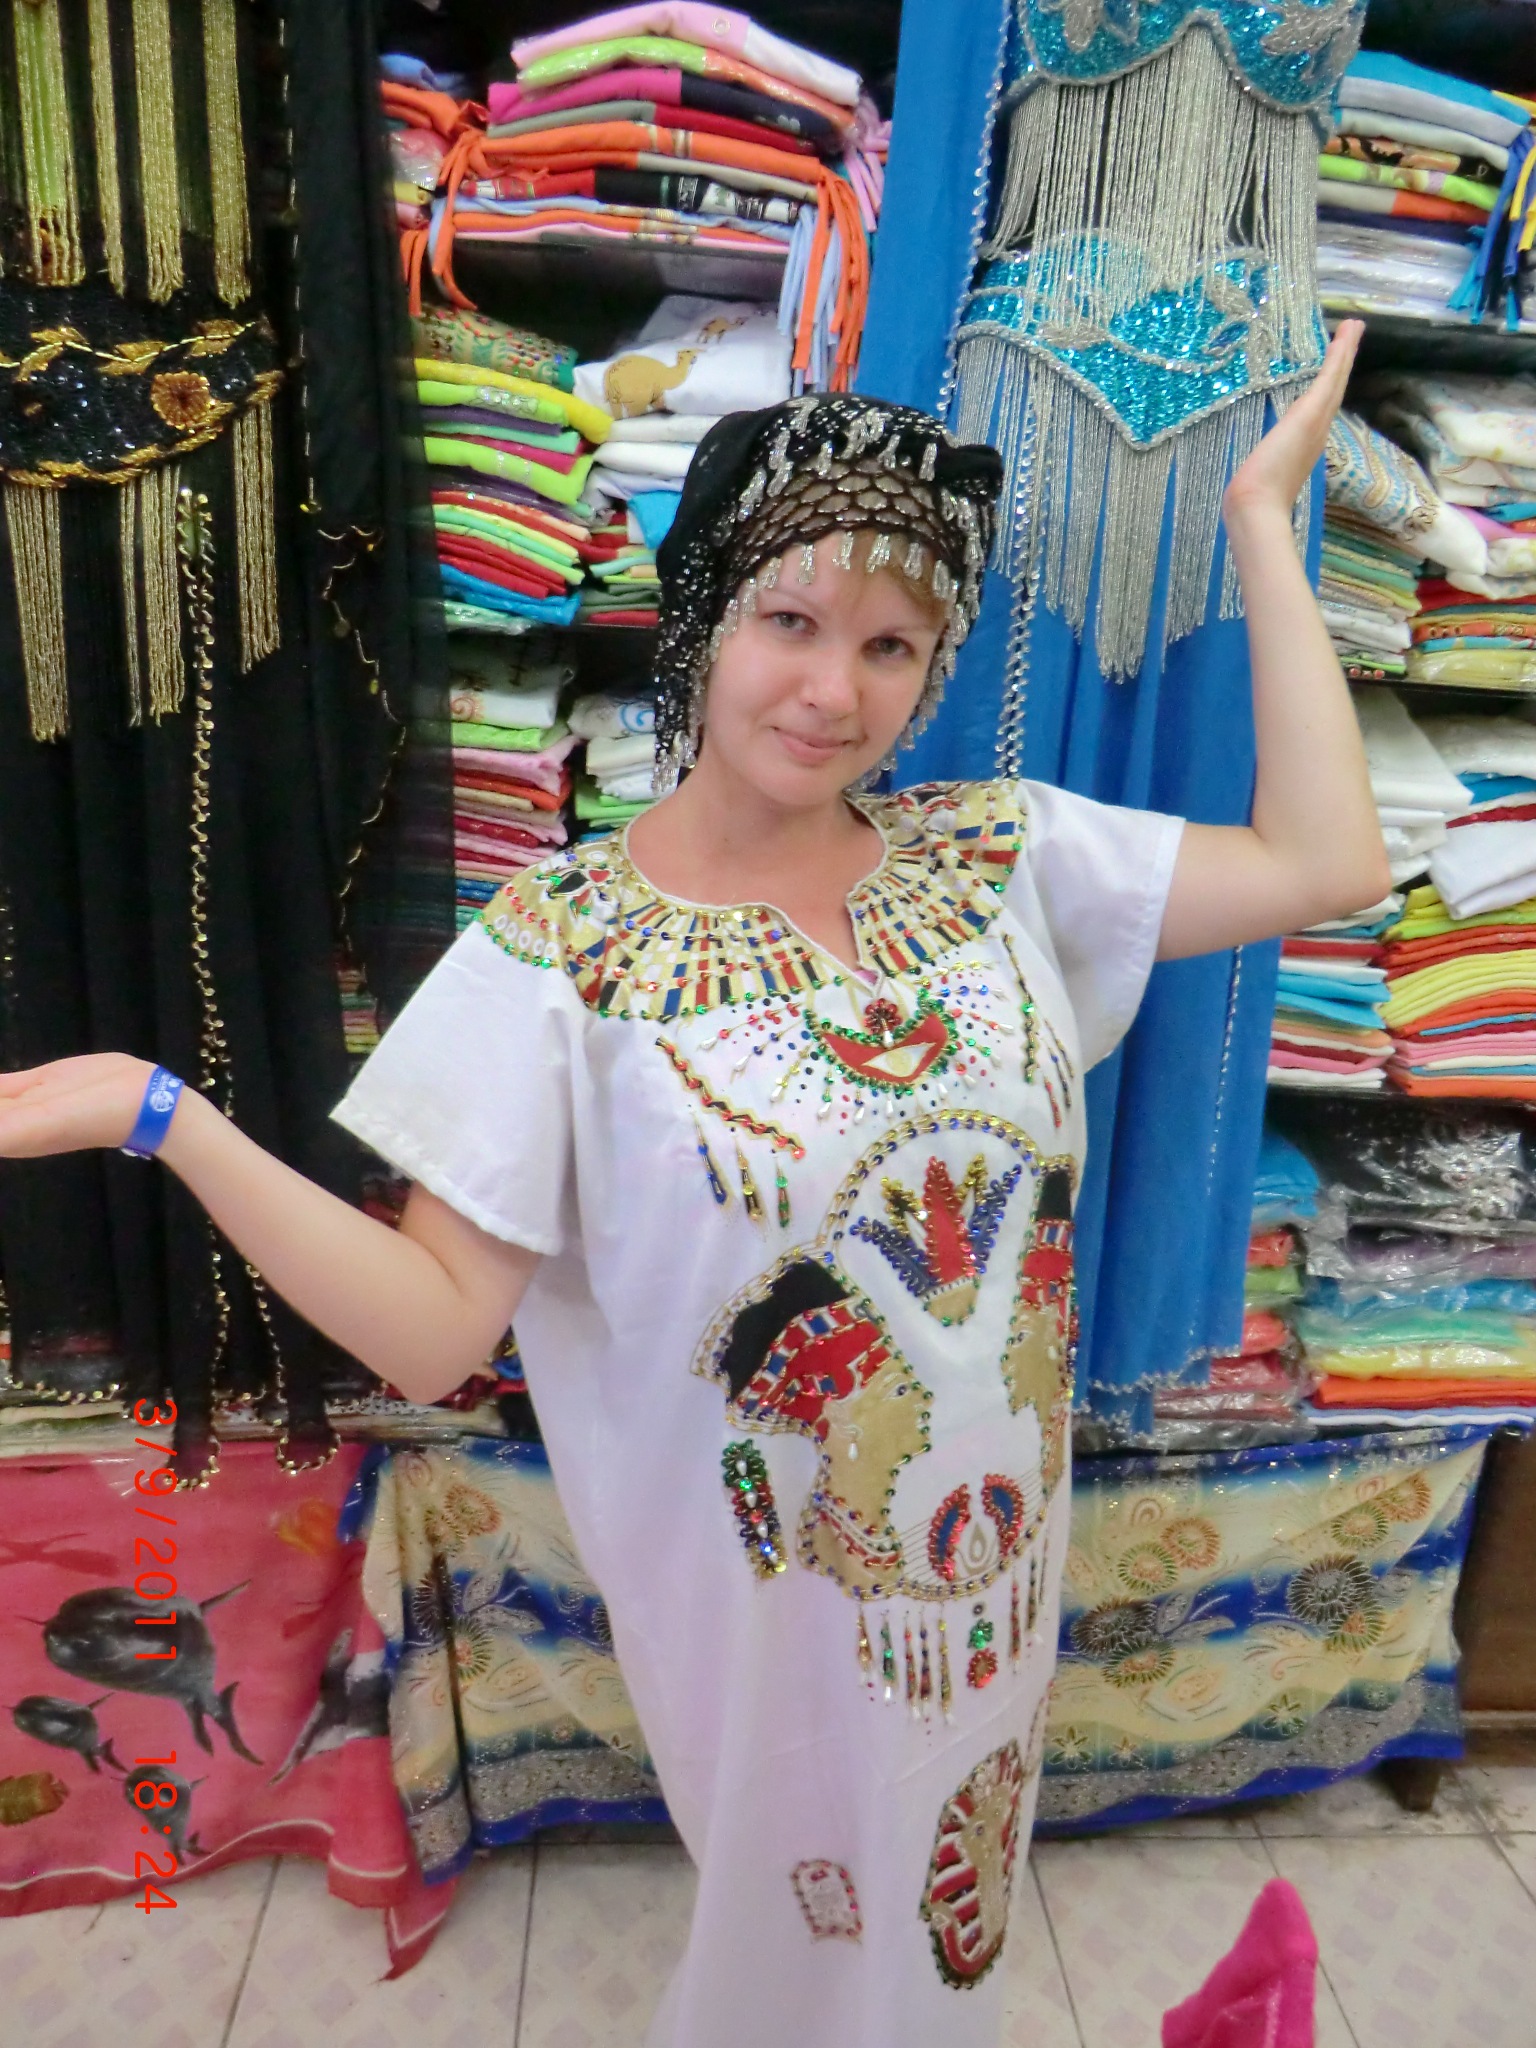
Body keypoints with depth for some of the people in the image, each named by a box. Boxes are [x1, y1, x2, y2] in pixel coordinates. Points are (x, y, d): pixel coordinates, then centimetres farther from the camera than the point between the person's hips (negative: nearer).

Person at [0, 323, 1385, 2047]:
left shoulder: (993, 855, -8)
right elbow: (431, 1325, -21)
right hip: (772, 1592, -4)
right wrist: (152, 1112, -31)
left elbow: (1324, 865, -12)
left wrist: (1260, 518, -7)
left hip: (992, 1561, 4)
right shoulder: (563, 948, -19)